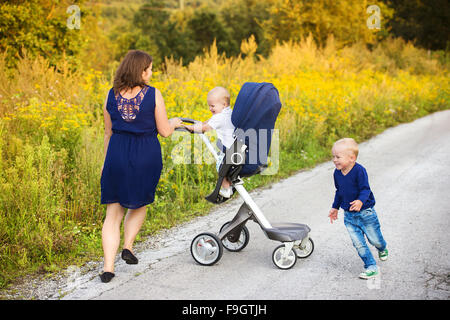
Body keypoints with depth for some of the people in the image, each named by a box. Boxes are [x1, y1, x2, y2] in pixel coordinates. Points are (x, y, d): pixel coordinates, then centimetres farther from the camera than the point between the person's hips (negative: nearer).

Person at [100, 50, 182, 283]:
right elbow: (164, 131, -4)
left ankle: (108, 267, -1)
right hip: (146, 157, -2)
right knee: (139, 203, 25)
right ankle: (127, 246, 14)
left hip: (118, 154, 2)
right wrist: (174, 122, 19)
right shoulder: (153, 95, -7)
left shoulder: (111, 96, 3)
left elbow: (108, 133, 10)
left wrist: (106, 162, 21)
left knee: (113, 212, 6)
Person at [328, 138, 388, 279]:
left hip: (366, 212, -5)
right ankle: (371, 267, 10)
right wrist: (335, 207, 19)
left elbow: (365, 189, -24)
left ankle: (382, 249, 46)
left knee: (375, 240, 11)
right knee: (358, 244, -1)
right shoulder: (337, 173, 0)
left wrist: (360, 201, -43)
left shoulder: (359, 170, -21)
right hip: (349, 216, 5)